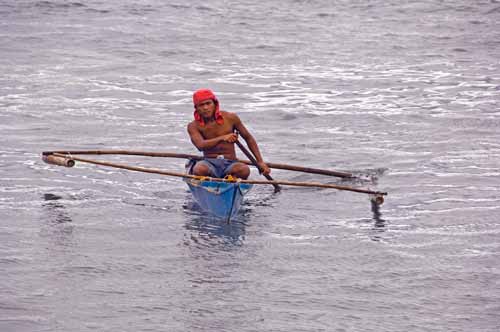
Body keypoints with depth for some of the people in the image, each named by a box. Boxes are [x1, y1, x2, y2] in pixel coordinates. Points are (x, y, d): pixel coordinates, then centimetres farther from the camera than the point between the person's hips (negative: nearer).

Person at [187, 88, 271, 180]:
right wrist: (222, 138, -33)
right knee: (199, 170, -38)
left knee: (244, 170, -34)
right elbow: (200, 145, -19)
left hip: (229, 164, 1)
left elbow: (248, 138, 16)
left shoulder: (230, 118, 4)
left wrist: (260, 162, 10)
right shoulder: (193, 126, 1)